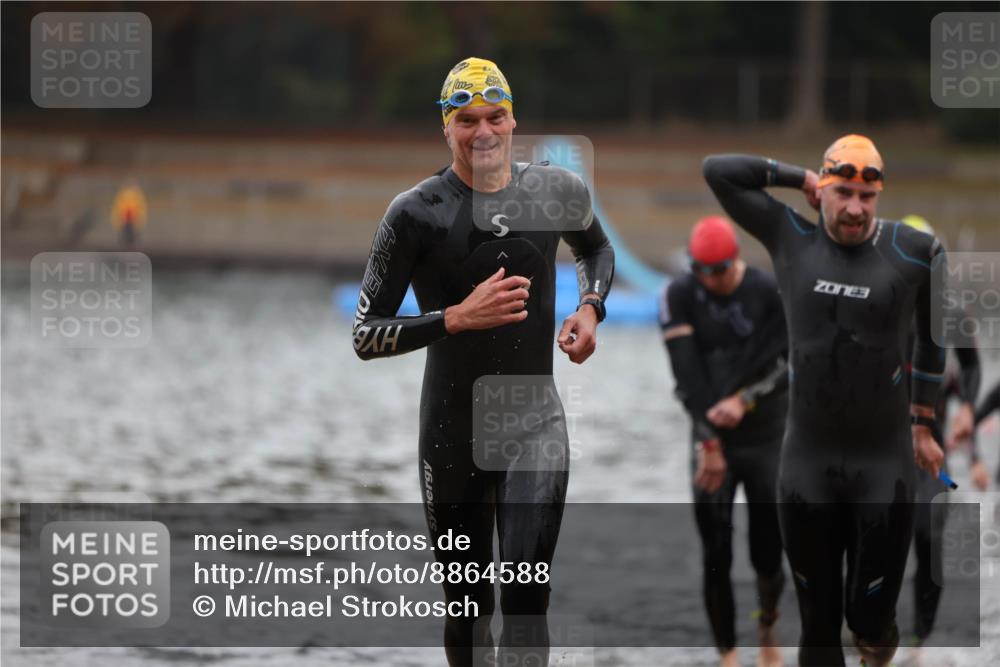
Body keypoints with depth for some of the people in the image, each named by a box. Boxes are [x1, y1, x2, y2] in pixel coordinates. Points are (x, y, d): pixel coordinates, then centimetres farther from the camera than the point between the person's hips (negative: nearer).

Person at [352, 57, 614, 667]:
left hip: (536, 425, 1)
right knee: (467, 606, 9)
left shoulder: (558, 191, 1)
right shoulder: (417, 214, -9)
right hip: (453, 431, -1)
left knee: (526, 597, -15)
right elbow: (366, 336, -10)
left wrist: (590, 307, 5)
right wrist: (458, 319, -22)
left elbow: (597, 249, 25)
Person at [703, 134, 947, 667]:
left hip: (885, 462, -2)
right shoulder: (791, 238, 1)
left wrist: (923, 423, 16)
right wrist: (799, 179, 2)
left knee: (870, 616, 0)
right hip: (806, 462, 2)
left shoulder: (914, 252, -3)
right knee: (817, 619, 8)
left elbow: (934, 334, 12)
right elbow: (717, 171, 1)